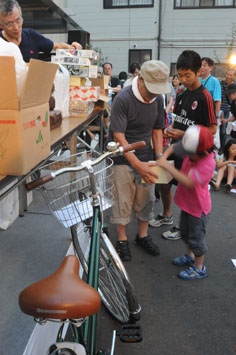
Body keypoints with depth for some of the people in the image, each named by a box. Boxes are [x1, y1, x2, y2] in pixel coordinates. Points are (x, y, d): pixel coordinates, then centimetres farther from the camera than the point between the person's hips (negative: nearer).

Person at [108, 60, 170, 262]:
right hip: (123, 158, -5)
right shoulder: (123, 99, -20)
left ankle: (143, 236, 32)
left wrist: (160, 157, -6)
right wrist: (137, 164, -29)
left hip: (146, 156, 5)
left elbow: (157, 129, 7)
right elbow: (118, 136, -23)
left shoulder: (158, 99, -2)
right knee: (123, 199, 3)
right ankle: (122, 239, 23)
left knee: (146, 199, 12)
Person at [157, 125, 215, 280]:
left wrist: (169, 167, -36)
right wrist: (164, 157, -14)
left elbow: (189, 182, -39)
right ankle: (190, 256, 48)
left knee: (196, 238, 8)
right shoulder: (191, 152, -10)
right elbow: (174, 147, 6)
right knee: (185, 232, 25)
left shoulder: (207, 163, -32)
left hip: (198, 207, -8)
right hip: (186, 202, 9)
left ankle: (199, 267, 29)